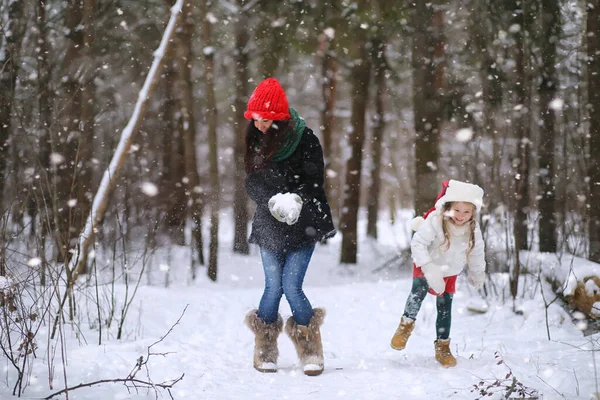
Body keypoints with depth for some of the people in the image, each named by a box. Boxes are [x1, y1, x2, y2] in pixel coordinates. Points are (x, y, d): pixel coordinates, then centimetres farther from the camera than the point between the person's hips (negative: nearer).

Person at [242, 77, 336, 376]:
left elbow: (313, 185, -9)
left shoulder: (305, 140, -9)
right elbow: (252, 185, -1)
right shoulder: (256, 141, 3)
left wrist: (295, 200, -28)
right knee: (273, 286, -1)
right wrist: (274, 201, -20)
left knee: (291, 286, -10)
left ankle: (310, 350, 7)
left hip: (302, 227, -3)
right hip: (269, 226, 3)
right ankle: (265, 350, 15)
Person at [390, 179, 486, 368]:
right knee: (419, 291, -31)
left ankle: (442, 347, 20)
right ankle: (406, 324, -10)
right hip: (426, 267, -4)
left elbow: (477, 252, 2)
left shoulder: (473, 230, -17)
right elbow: (418, 243, -33)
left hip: (450, 272, 4)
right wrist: (430, 270, -39)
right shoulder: (435, 221, -32)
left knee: (445, 308, 6)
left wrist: (477, 273, 16)